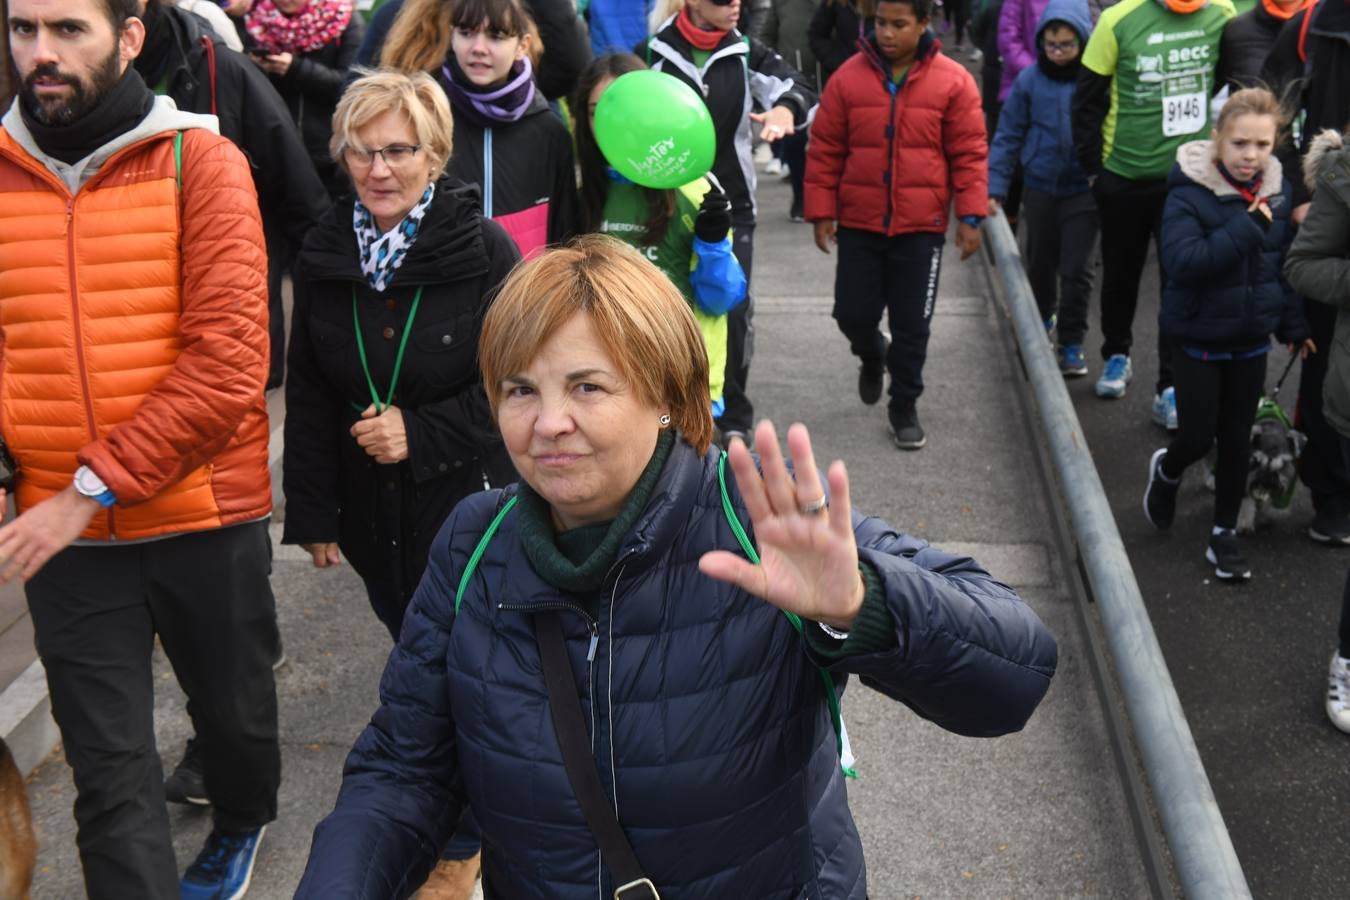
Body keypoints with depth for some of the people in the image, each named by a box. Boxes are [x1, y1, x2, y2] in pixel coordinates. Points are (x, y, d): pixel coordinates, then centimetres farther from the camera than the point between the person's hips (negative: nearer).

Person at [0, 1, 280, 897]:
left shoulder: (200, 163, -8)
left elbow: (229, 361, -16)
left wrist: (92, 488, -18)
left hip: (207, 514, -1)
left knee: (231, 702, 21)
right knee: (109, 765, 4)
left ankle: (243, 823, 52)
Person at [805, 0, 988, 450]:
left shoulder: (953, 81, -5)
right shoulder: (848, 77, -2)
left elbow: (969, 154, -2)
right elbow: (824, 151, 2)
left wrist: (971, 215, -7)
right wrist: (821, 212, -1)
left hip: (921, 227, -1)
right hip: (859, 225, 1)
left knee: (912, 325, 5)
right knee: (853, 314, 7)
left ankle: (904, 408, 22)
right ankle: (872, 357, 41)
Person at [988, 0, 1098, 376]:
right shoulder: (1029, 80, -6)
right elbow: (1008, 137, -1)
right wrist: (994, 187, -5)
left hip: (1084, 190, -2)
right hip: (1040, 188, 2)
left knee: (1076, 269, -1)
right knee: (1040, 263, 19)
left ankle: (1071, 343, 13)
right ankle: (1043, 317, 44)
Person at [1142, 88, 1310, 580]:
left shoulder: (1277, 190, -1)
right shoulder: (1189, 193, -18)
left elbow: (1284, 262, 10)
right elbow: (1182, 261, -29)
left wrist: (1293, 325, 12)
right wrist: (1246, 226, -31)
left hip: (1252, 339, 4)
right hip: (1199, 339, -4)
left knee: (1237, 440, 10)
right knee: (1198, 437, 0)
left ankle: (1225, 532, 26)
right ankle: (1167, 470, 35)